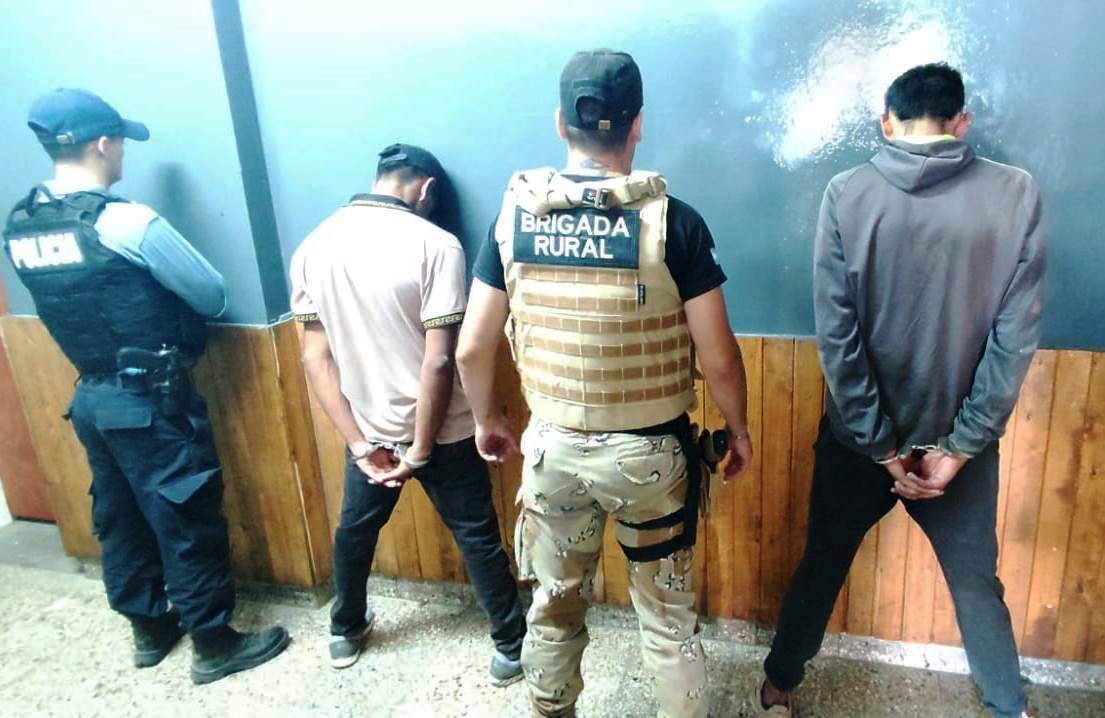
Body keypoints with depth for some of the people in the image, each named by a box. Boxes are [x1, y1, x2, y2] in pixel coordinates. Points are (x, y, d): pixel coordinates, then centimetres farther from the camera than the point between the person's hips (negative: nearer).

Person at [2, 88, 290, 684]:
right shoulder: (124, 221, -20)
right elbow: (213, 296, -11)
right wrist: (166, 303, 10)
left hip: (89, 396, 8)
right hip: (149, 400, -8)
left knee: (119, 517, 19)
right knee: (186, 521, 5)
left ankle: (149, 628, 36)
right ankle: (213, 644, 19)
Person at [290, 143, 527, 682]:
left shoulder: (313, 247, -2)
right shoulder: (435, 244, -18)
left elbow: (316, 359, -3)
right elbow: (438, 362, -22)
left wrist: (358, 442, -3)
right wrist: (421, 450, -13)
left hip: (368, 432, 5)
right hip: (442, 432, -4)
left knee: (355, 529, 26)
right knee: (477, 537, 13)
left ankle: (345, 632, 46)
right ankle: (511, 648, 28)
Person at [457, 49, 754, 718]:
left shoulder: (515, 215, -6)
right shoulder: (672, 220, -14)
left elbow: (472, 348, -2)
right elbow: (719, 357, -11)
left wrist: (488, 420, 15)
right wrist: (739, 429, 7)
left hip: (553, 446, 3)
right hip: (649, 450, -2)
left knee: (555, 605, 23)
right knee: (669, 617, 18)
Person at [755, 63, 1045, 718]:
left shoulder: (847, 195, -11)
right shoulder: (1017, 194, -8)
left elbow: (836, 335, -14)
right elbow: (1016, 337, -10)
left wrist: (883, 445, -8)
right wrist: (960, 447, -6)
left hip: (860, 439, 0)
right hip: (958, 442, 1)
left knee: (822, 568, 19)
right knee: (978, 586, 23)